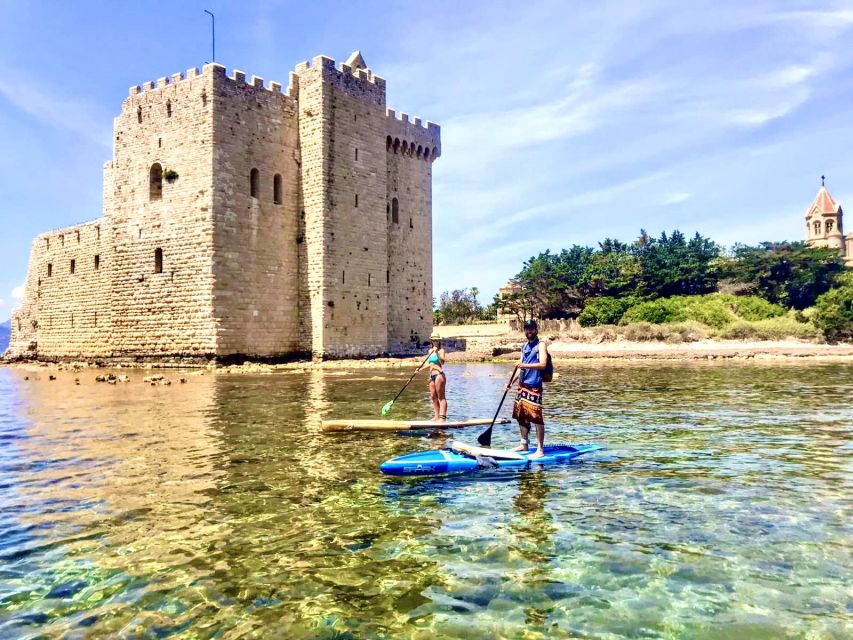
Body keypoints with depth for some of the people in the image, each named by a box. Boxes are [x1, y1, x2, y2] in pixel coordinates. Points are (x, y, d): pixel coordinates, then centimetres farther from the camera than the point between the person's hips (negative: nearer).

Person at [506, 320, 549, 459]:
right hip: (522, 386, 8)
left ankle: (540, 450, -5)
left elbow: (543, 364, -16)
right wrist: (511, 382, 15)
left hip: (534, 387, -8)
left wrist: (524, 365, -26)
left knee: (536, 417, -9)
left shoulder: (541, 345, -3)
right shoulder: (524, 347, 18)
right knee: (521, 416, 12)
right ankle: (524, 444, 25)